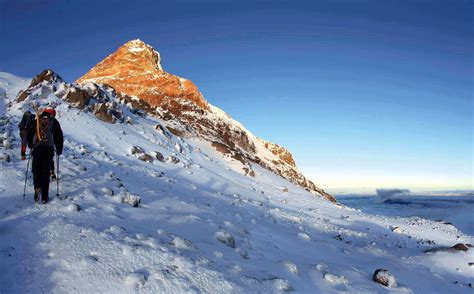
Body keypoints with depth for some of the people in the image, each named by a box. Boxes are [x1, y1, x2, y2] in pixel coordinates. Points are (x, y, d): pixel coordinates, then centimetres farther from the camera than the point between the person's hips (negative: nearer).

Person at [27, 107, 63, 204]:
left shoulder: (37, 121, 12)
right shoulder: (54, 122, 9)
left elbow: (29, 134, 13)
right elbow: (59, 137, 7)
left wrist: (30, 145, 28)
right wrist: (59, 149, 16)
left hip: (37, 149, 1)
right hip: (49, 149, -1)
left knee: (36, 170, 13)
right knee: (46, 173, 3)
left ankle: (38, 189, -8)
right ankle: (44, 196, 4)